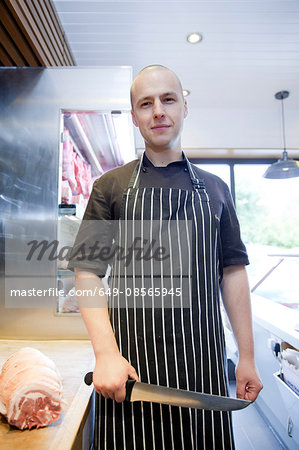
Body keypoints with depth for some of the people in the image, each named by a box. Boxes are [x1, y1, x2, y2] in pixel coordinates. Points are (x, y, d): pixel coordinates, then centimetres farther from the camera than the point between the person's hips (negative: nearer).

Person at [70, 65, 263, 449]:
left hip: (203, 360, 2)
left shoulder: (214, 188, 10)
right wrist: (105, 353, -12)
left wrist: (247, 356, 5)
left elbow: (232, 272, 8)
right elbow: (87, 273, -1)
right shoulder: (110, 187, 4)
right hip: (129, 363, -1)